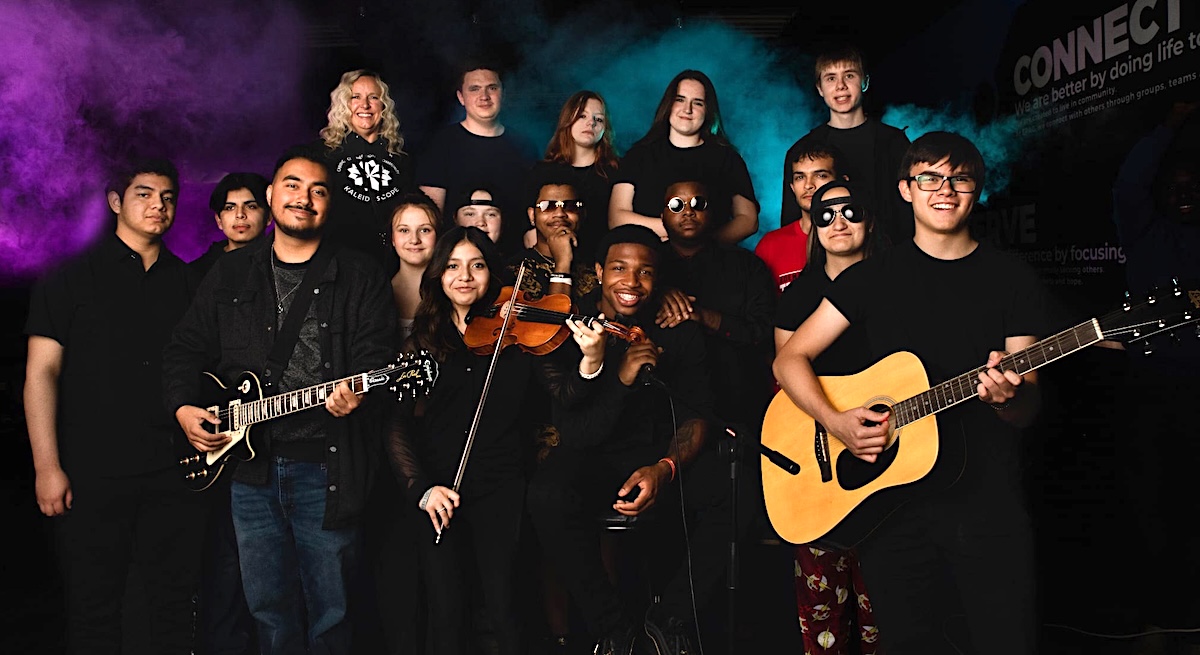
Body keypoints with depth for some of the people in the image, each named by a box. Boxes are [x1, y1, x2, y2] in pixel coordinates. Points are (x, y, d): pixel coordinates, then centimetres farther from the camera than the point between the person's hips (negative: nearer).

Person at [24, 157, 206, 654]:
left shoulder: (188, 283, 11)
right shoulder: (72, 278, 0)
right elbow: (41, 373, -3)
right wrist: (47, 467, -10)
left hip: (176, 471, 3)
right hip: (93, 475, -3)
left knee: (176, 603, 11)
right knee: (93, 610, 7)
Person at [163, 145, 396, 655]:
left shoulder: (360, 278, 2)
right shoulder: (229, 276, 13)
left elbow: (376, 353, -6)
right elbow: (185, 350, 17)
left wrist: (356, 393, -25)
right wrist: (183, 407, 1)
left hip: (326, 466, -3)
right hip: (249, 464, 4)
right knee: (270, 612, 14)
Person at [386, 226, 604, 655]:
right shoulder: (422, 341, 5)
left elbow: (565, 391, -9)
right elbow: (399, 422, 0)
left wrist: (591, 359, -30)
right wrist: (421, 488, -13)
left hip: (500, 490, -1)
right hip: (438, 494, 1)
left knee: (504, 610, -1)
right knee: (446, 613, 5)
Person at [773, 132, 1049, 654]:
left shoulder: (1012, 279, 5)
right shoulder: (872, 276, 6)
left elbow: (1027, 410, 2)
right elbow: (789, 360, 3)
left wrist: (1007, 395, -22)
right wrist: (836, 422, -14)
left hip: (987, 504, 0)